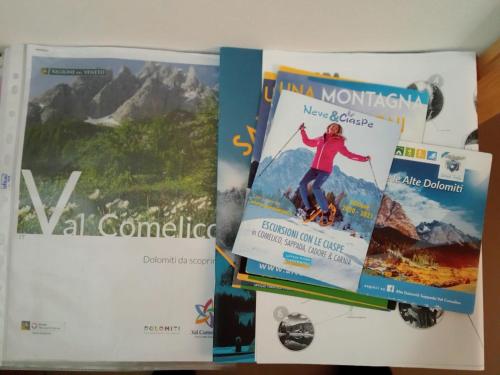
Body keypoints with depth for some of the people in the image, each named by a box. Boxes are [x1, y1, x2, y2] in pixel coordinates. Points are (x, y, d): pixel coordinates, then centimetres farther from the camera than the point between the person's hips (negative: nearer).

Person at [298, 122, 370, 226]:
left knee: (316, 187, -25)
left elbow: (348, 154, 5)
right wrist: (302, 131, 23)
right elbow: (308, 142, 27)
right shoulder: (320, 139, 14)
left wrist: (363, 158, 1)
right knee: (302, 184, -13)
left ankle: (326, 212, -12)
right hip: (314, 168, 5)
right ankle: (309, 209, 0)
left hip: (325, 170, -5)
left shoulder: (338, 142, 3)